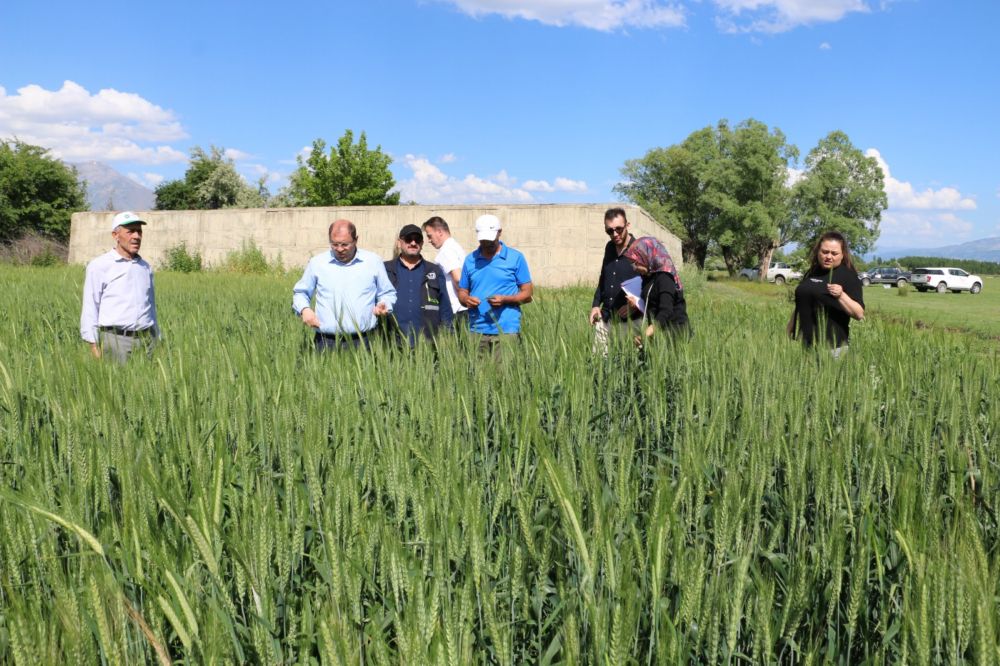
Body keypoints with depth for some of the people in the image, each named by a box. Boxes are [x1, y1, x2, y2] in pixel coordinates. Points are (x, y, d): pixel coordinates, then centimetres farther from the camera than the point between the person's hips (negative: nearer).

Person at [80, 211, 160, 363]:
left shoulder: (146, 268, 15)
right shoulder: (99, 266, 2)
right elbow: (90, 308, 0)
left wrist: (156, 339, 18)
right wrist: (94, 345, -6)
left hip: (146, 340, 4)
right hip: (114, 339, -4)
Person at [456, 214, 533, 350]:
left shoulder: (516, 258, 2)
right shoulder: (470, 260, 11)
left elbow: (527, 294, 2)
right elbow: (462, 292, 17)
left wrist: (504, 299, -15)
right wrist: (466, 300, -7)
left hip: (505, 330, -3)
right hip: (477, 331, 3)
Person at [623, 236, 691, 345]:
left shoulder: (664, 277, -13)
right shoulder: (649, 277, 15)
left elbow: (666, 312, -25)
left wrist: (645, 335, -35)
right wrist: (637, 303, 4)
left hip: (673, 334, -9)